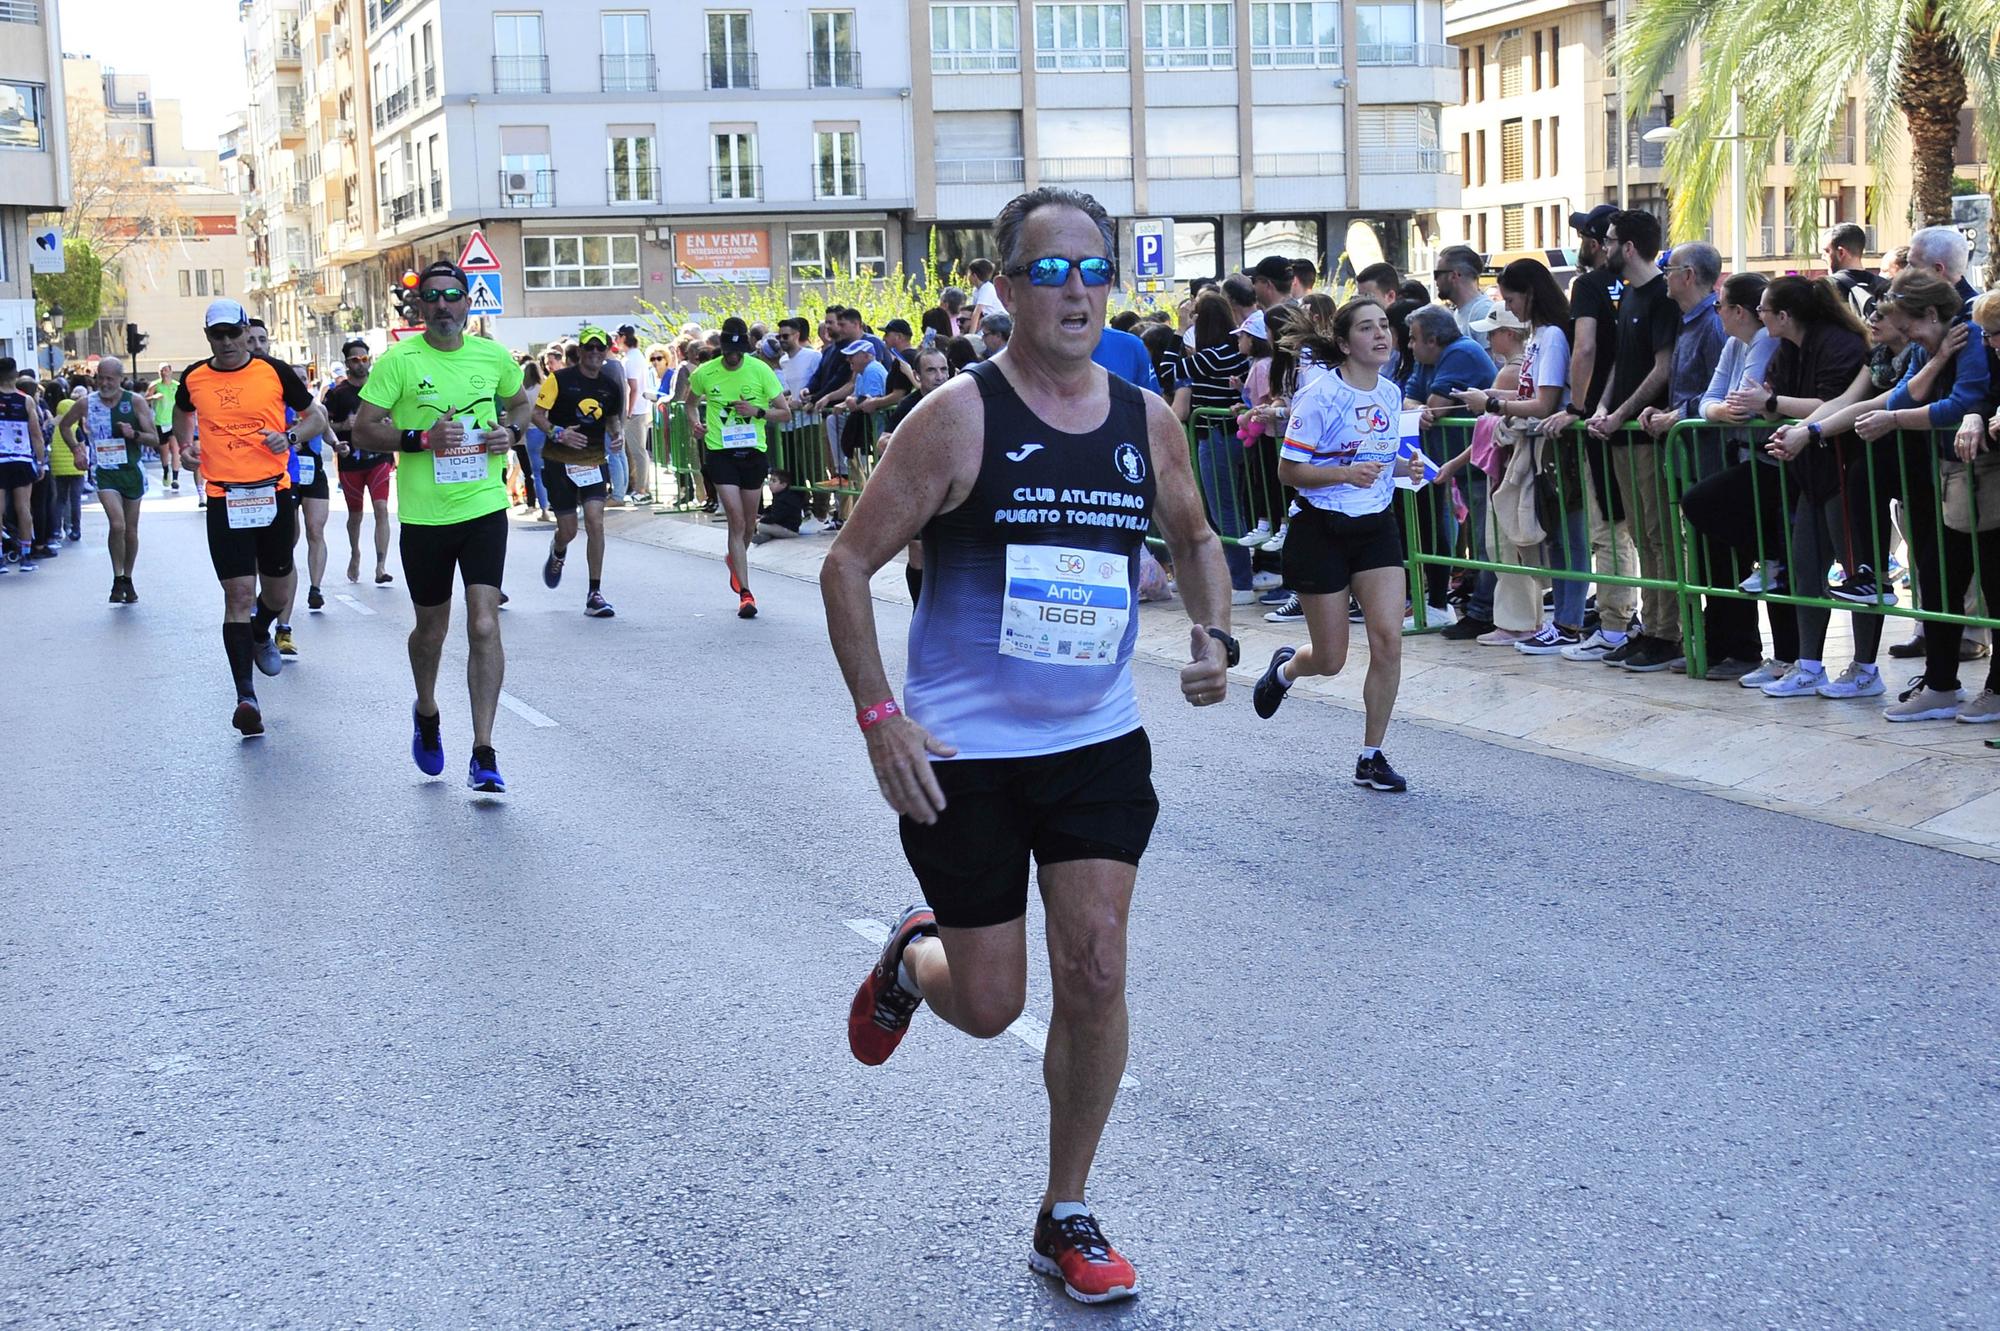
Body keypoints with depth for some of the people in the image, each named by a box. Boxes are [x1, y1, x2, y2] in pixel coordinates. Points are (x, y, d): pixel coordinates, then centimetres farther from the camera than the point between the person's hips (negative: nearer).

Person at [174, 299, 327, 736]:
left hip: (274, 494, 1)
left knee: (278, 590, 13)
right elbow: (183, 414, 26)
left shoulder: (274, 372, -1)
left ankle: (260, 636, 49)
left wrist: (290, 436, -11)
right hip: (224, 500, -1)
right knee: (238, 595, -7)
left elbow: (316, 416, 8)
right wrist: (185, 444, 7)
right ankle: (246, 696, -7)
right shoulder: (193, 379, 4)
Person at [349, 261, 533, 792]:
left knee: (484, 625, -11)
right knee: (431, 629, 14)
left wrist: (511, 431, 1)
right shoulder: (399, 360, -6)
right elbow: (363, 431, -6)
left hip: (484, 509, 1)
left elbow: (520, 400, 23)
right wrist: (421, 439, -20)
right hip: (423, 515, -1)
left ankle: (483, 755, -8)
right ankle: (427, 713, 45)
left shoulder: (494, 356, 3)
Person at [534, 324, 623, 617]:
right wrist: (558, 433, -24)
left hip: (594, 462, 3)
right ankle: (557, 552, 41)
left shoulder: (610, 385, 6)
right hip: (559, 462, -2)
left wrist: (618, 435, 0)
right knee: (568, 530, 0)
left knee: (595, 522, -14)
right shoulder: (559, 379, -7)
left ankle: (595, 594, -7)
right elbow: (537, 414, -8)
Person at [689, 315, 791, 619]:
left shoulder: (760, 371, -5)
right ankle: (745, 594, -10)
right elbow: (691, 400, 20)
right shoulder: (705, 373, -2)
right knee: (737, 521, -11)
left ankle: (736, 560, 47)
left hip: (753, 451, 1)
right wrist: (694, 420, 0)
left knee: (749, 524, 13)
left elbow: (785, 413, -1)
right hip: (720, 452, -1)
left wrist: (758, 412, -17)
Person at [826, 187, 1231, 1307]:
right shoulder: (959, 417, -13)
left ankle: (1067, 1217, 17)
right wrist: (879, 718, -17)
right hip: (964, 753, -3)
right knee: (989, 1006, 3)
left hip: (1099, 743, 4)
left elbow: (1194, 537, 20)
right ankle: (912, 958, 41)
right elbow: (850, 563, -10)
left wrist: (1215, 636, 1)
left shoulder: (1148, 421, 1)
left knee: (1096, 973, -2)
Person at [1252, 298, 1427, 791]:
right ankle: (1285, 668, 41)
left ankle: (1371, 757, 5)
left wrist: (1404, 466, -1)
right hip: (1322, 528, -5)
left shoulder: (1391, 393, 5)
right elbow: (1288, 471, -14)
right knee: (1330, 660, 2)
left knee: (1388, 639, -9)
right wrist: (1346, 473, -27)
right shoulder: (1321, 396, -15)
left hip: (1376, 526, 5)